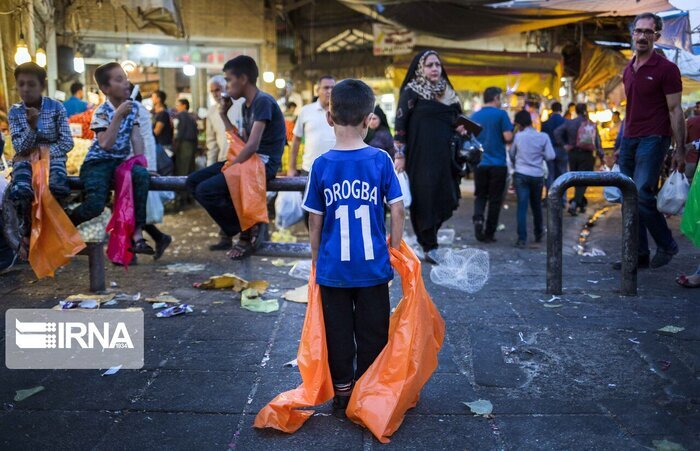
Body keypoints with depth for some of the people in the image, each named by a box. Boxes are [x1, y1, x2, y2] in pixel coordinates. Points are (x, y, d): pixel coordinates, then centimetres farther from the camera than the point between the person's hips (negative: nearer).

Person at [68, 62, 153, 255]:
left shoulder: (133, 107, 5)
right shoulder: (101, 112, -11)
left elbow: (136, 138, 1)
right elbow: (105, 144, -25)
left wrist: (141, 163, -12)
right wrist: (118, 115, -28)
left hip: (121, 160, 4)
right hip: (98, 162, -4)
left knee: (142, 175, -31)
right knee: (96, 205, -27)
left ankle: (137, 234, -28)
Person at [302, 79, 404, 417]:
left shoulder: (321, 165, -6)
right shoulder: (381, 160, -8)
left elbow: (315, 223, -1)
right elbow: (397, 212, -6)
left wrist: (316, 262, 11)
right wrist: (394, 254, 6)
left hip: (333, 269, 0)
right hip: (373, 267, 0)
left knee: (339, 336, 14)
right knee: (372, 337, 14)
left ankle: (343, 398, 25)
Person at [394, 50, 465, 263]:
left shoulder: (448, 93, 15)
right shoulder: (411, 92, -2)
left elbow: (458, 118, 27)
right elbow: (400, 124, -7)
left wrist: (462, 127, 4)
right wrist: (399, 154, -14)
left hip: (444, 156, 6)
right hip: (421, 156, -6)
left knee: (444, 199, 5)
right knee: (425, 199, -4)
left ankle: (428, 241, 22)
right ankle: (429, 247, 5)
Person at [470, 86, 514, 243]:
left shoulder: (474, 116, 6)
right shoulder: (501, 114, -7)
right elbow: (508, 137, -13)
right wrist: (500, 140, 8)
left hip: (479, 163, 3)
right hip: (498, 164, -3)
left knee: (480, 196, 14)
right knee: (495, 199, 6)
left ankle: (478, 218, -14)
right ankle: (489, 233, 9)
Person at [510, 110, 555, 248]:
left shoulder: (518, 136, -4)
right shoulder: (543, 137, -4)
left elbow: (511, 155, 9)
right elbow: (551, 156, -7)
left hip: (521, 175, -2)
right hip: (538, 175, 2)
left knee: (522, 207, -4)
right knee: (537, 206, 18)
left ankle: (522, 239, -11)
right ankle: (539, 234, 32)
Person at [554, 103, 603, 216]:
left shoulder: (569, 123, 0)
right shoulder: (592, 125, -2)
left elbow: (557, 132, -11)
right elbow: (597, 142, -2)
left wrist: (563, 145, -6)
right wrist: (601, 156, 3)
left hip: (573, 154, 2)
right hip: (587, 156, -2)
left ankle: (582, 204, 24)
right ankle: (574, 204, -18)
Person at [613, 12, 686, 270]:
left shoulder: (666, 69, -4)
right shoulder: (628, 70, 16)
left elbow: (675, 111, -6)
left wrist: (680, 149, -11)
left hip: (653, 139, -7)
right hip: (629, 140, 7)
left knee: (642, 195, -17)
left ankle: (666, 246, 3)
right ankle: (639, 255, 10)